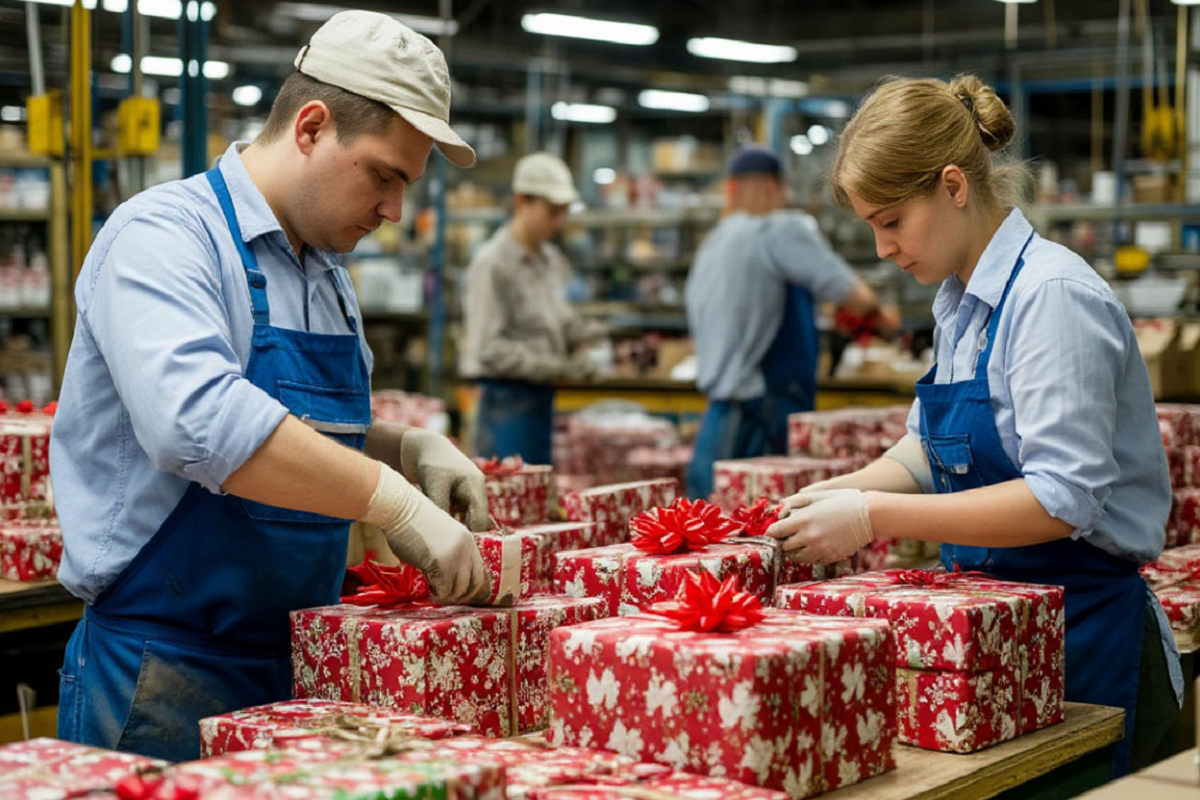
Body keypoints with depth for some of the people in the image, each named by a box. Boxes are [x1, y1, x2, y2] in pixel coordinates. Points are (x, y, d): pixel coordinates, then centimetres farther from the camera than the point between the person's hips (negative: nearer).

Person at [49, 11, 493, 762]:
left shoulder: (326, 272, 13)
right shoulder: (164, 234, -14)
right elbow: (198, 421, -32)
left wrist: (410, 449, 3)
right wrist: (395, 502, -29)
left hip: (295, 667, 8)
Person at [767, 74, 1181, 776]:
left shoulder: (1054, 296, -19)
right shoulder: (961, 303, 10)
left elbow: (1061, 499, -26)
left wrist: (875, 516, -26)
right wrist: (840, 493, 0)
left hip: (1084, 641, -8)